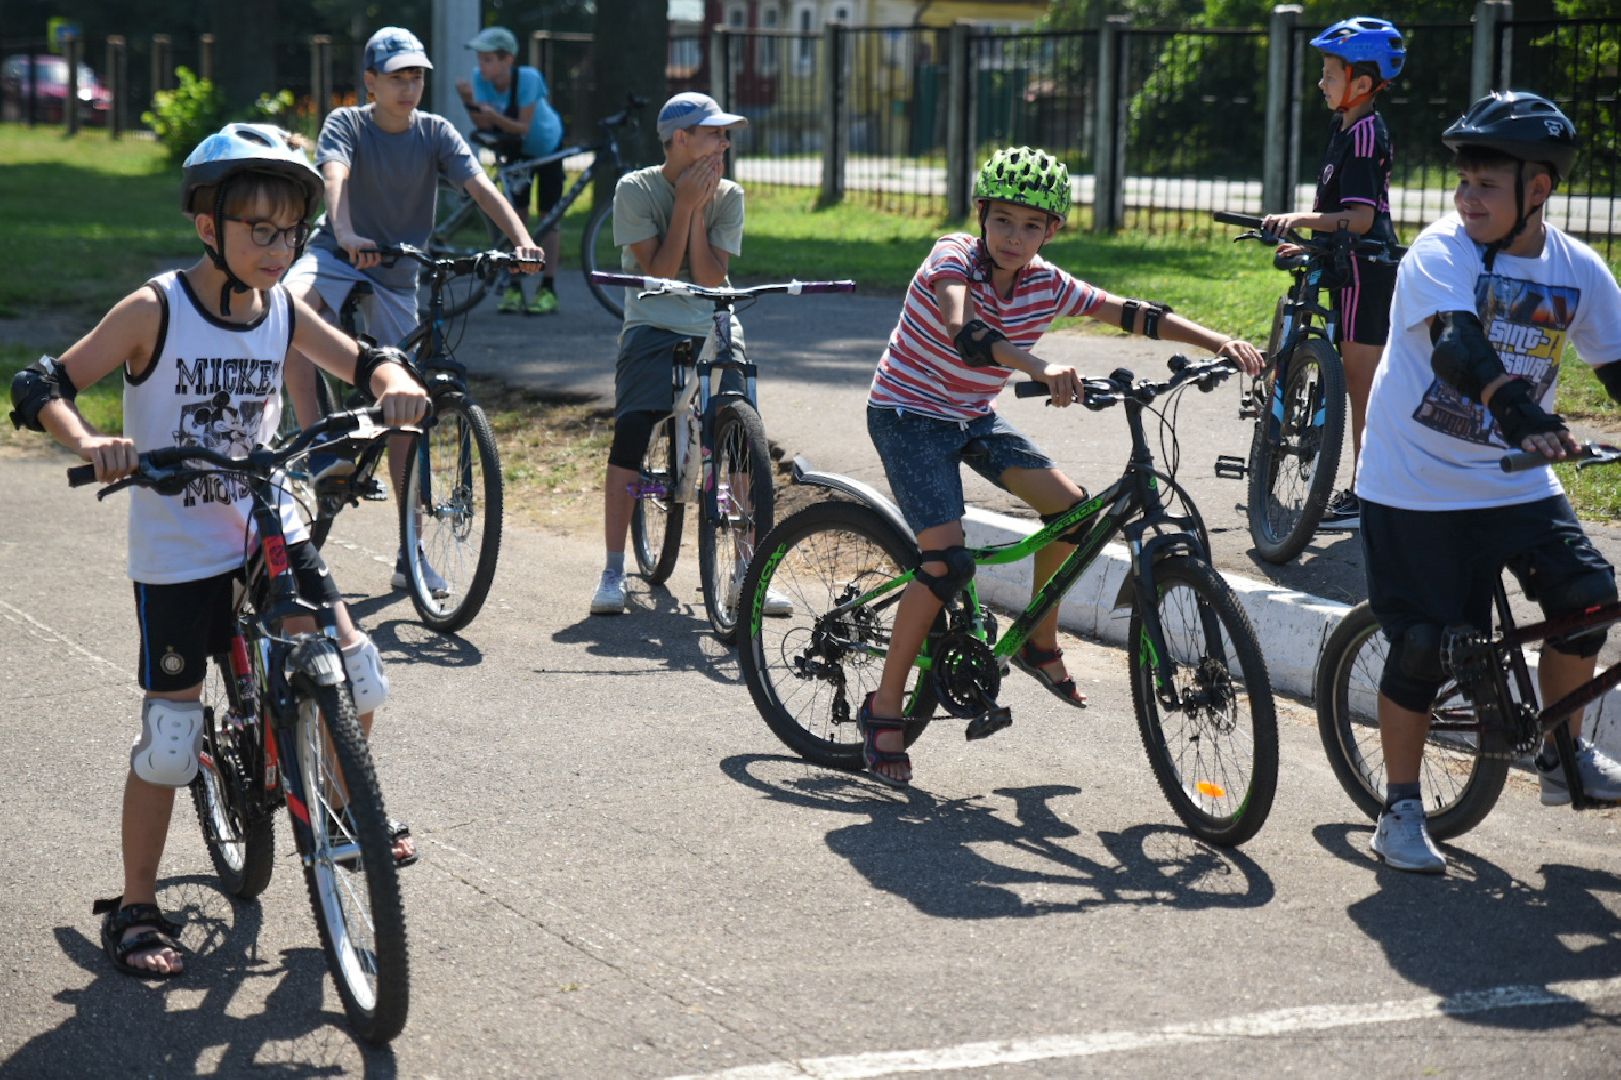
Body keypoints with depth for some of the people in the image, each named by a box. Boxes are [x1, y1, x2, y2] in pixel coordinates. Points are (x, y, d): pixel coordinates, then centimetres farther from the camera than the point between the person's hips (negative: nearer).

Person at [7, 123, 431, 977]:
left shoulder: (282, 312, -2)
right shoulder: (155, 312, -16)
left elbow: (362, 362, 6)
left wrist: (395, 383, -18)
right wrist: (89, 443, -37)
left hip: (267, 527, 5)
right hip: (176, 548, -4)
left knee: (353, 667, -7)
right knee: (169, 739, -3)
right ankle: (135, 908, 13)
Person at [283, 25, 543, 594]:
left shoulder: (435, 133, -2)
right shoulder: (346, 124, -8)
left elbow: (480, 185, -16)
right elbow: (335, 177, -27)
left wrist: (521, 238, -34)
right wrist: (345, 233, -48)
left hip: (398, 277, 3)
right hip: (338, 256, -3)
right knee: (291, 303, -39)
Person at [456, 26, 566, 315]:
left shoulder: (528, 78, -33)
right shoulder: (480, 78, -22)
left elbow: (523, 127, -33)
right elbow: (482, 124, -26)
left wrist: (496, 116, -49)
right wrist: (469, 101, -43)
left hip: (547, 145, -3)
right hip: (516, 150, 3)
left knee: (548, 215, -4)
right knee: (515, 213, -2)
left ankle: (548, 288, -1)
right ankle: (513, 286, 2)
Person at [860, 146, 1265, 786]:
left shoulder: (1046, 285, -6)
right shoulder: (953, 257, -23)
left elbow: (1131, 314, -5)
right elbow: (964, 332, -42)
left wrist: (1216, 341, -18)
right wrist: (1040, 370, -58)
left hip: (973, 418, 6)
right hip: (909, 414, -6)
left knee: (1071, 506, -8)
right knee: (948, 560, -19)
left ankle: (1040, 644, 15)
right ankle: (883, 709, -8)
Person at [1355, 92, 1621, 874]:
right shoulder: (1441, 253, -16)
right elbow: (1459, 344, -33)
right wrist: (1523, 416, -49)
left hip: (1514, 481, 4)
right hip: (1416, 486, -4)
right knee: (1422, 645, -5)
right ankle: (1400, 807, 12)